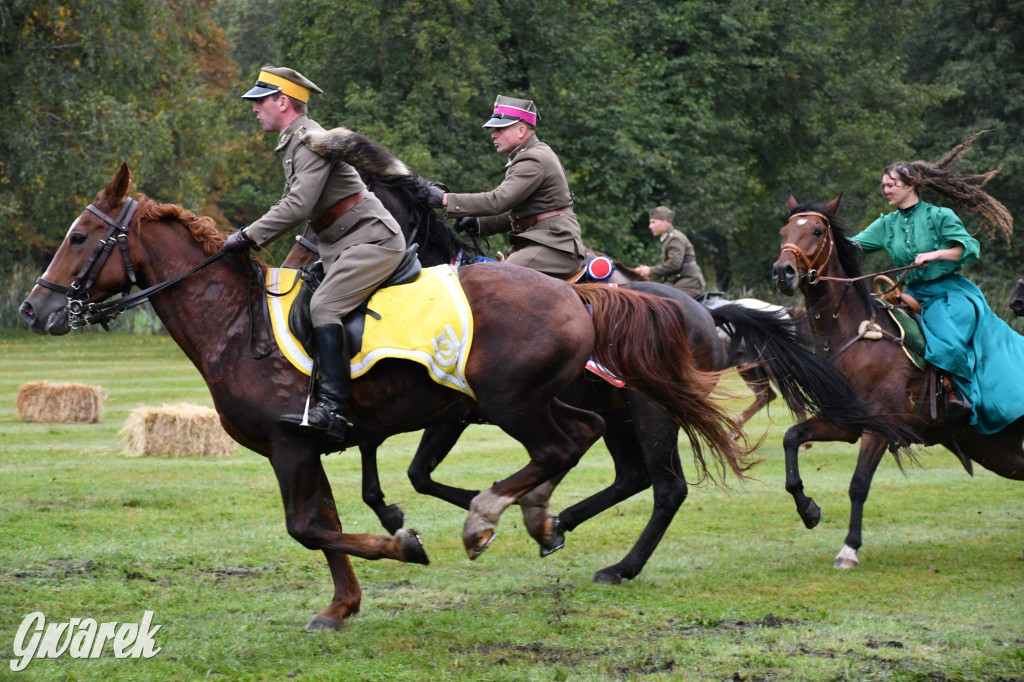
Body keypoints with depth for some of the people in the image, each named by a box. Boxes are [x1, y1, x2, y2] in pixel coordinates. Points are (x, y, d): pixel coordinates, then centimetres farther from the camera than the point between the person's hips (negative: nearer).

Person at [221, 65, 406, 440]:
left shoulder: (310, 140, -15)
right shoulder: (292, 143, 18)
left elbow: (298, 206, -24)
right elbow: (292, 204, 25)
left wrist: (249, 236, -20)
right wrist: (250, 237, 15)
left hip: (372, 239, -11)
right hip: (340, 246, 11)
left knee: (324, 307, -25)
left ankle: (335, 406, -31)